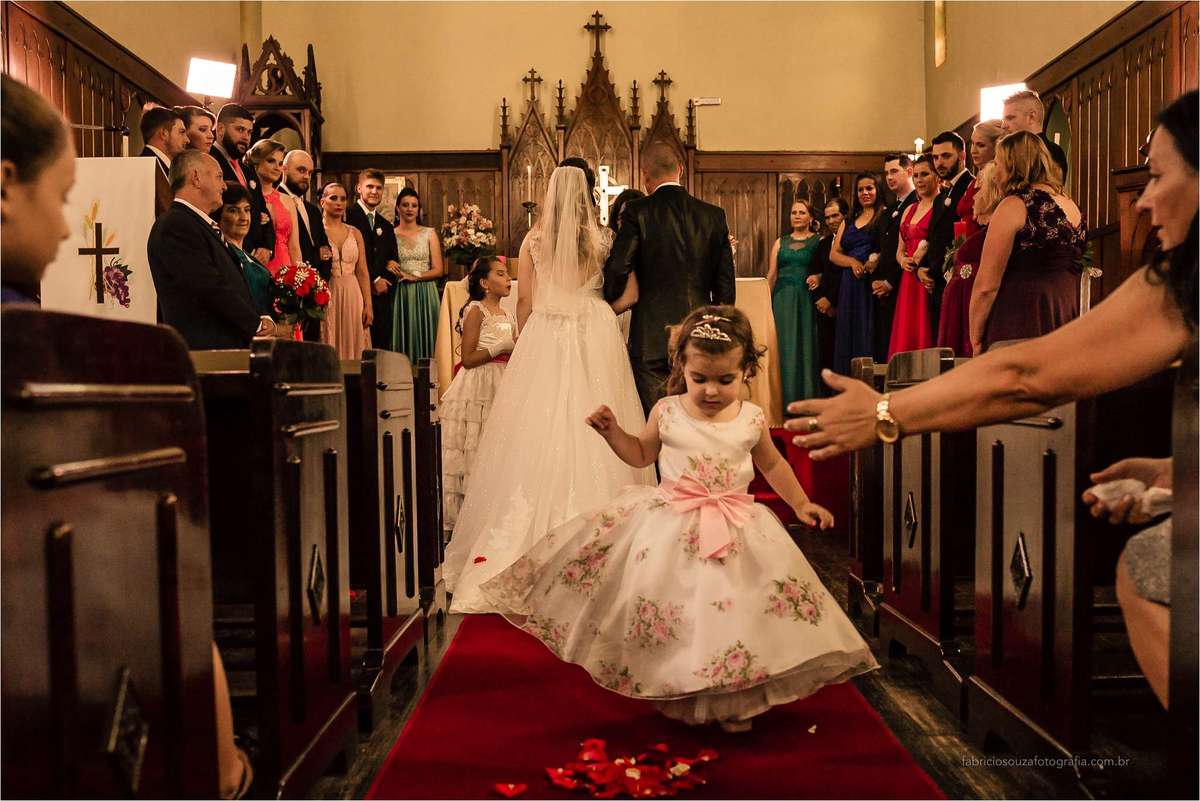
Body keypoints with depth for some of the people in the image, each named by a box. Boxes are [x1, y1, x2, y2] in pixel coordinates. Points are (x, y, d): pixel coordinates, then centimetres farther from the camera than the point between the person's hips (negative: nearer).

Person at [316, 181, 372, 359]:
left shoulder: (355, 233, 11)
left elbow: (362, 272, 8)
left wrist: (368, 305, 3)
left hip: (353, 298, 3)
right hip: (325, 298, -3)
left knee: (352, 348, 4)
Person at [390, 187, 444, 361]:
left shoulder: (429, 234, 7)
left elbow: (439, 270, 1)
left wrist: (415, 276, -11)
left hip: (425, 294, 0)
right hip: (400, 295, 0)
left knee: (424, 337, 0)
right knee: (402, 339, 1)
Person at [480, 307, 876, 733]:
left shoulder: (752, 419, -1)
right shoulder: (667, 412, -3)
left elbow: (772, 464, 16)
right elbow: (641, 454, 14)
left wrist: (801, 503, 14)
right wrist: (612, 431, -1)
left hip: (734, 529, 0)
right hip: (670, 528, 0)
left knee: (730, 612, -1)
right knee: (666, 615, 1)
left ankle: (732, 703, 19)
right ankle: (672, 695, 23)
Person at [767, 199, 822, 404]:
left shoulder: (819, 241, 5)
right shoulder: (780, 242, 14)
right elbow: (771, 275, 11)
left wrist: (818, 277, -20)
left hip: (807, 300, -3)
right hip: (782, 300, 3)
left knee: (806, 345, -2)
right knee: (784, 346, 1)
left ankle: (807, 397, 6)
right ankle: (785, 397, 7)